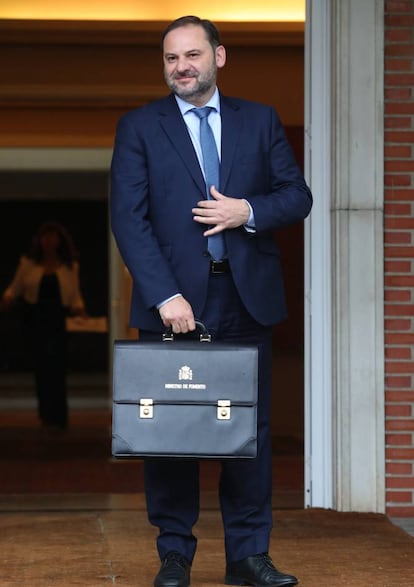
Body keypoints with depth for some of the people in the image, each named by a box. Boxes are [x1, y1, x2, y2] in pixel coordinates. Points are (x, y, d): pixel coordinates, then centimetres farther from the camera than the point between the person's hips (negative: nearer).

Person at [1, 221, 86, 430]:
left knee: (55, 364, -12)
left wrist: (79, 308, -13)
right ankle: (47, 415, 11)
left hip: (59, 321, -1)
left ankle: (56, 417, -9)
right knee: (41, 366, 0)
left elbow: (75, 296, 6)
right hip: (35, 319, 1)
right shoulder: (28, 264, 7)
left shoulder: (70, 267, 7)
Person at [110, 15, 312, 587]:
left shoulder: (260, 121, 11)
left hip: (247, 298, 2)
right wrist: (166, 296, -16)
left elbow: (298, 195, 10)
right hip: (173, 298, -2)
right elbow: (129, 218, -5)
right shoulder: (139, 127, 3)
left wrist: (249, 211, -12)